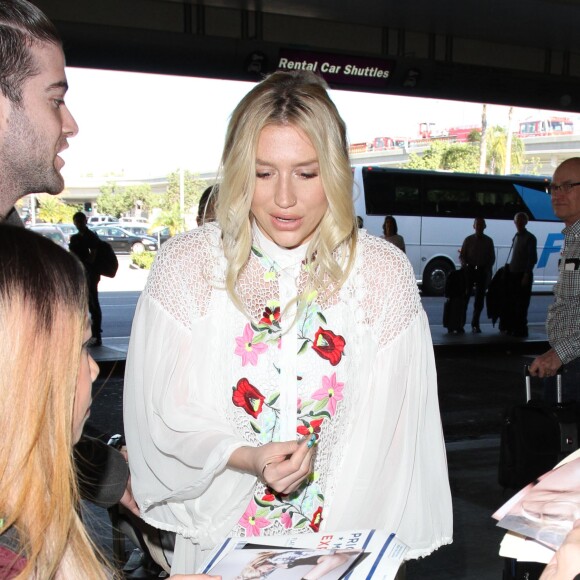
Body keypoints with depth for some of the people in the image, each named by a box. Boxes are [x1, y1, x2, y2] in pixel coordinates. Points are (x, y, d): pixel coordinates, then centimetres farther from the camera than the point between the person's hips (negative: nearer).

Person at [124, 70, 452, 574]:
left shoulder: (383, 273, -9)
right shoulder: (186, 265, -10)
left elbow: (391, 432, -7)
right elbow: (163, 418, -8)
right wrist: (247, 458, -22)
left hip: (344, 541, 1)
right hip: (218, 539, 0)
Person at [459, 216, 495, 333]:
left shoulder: (488, 241, 8)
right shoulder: (468, 240, 4)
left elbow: (492, 258, 12)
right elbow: (462, 256, 5)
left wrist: (487, 268, -6)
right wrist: (465, 264, -14)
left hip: (482, 272, 2)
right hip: (469, 271, -1)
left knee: (479, 298, 2)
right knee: (465, 296, -4)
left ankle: (475, 324, 9)